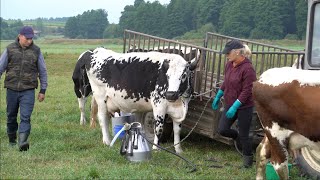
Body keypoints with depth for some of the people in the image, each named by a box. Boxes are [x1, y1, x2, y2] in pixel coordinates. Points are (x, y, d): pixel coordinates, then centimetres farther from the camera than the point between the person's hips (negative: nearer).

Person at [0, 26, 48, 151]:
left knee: (25, 117, -13)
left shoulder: (36, 51, 3)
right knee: (11, 116, 13)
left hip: (28, 90, -2)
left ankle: (22, 142, -20)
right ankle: (12, 140, 30)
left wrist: (42, 90, 7)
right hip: (11, 89, 2)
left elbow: (43, 72, 9)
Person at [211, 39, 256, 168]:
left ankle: (248, 159, 24)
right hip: (230, 104, 7)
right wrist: (218, 97, 20)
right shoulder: (229, 64, 2)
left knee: (243, 135, 3)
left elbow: (247, 91, -23)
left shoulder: (248, 68, -22)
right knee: (222, 130, 3)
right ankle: (238, 138, 34)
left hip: (244, 106, -7)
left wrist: (235, 106, -26)